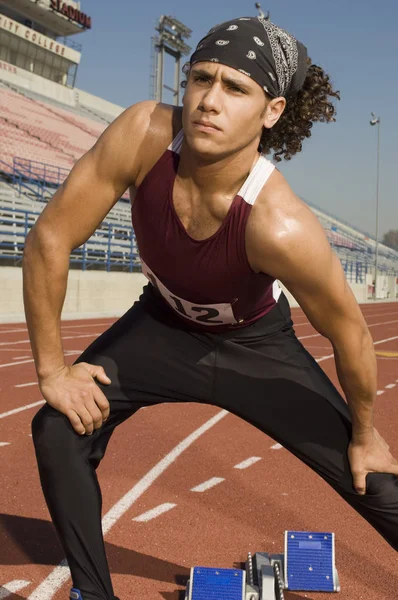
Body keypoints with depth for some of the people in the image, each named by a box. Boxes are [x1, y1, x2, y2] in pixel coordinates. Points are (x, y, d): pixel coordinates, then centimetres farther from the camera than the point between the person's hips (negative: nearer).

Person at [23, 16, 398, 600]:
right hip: (163, 330, 3)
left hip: (257, 350, -2)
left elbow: (350, 333, -21)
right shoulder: (145, 133, -30)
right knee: (60, 428, -13)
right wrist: (53, 369, -16)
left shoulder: (281, 227, -38)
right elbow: (50, 238, -21)